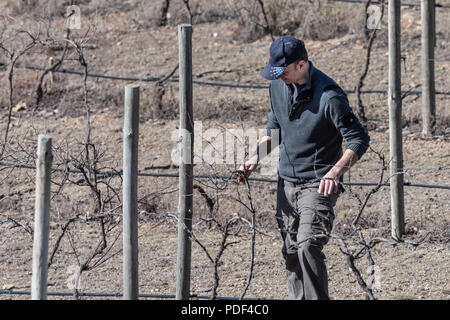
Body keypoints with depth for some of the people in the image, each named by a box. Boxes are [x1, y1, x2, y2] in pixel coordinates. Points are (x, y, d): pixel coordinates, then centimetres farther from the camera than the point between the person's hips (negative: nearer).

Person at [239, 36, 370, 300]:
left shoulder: (329, 95, -20)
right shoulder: (278, 86, 3)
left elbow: (359, 140, -17)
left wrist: (335, 172, -31)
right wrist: (258, 156, 4)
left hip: (318, 185, -7)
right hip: (287, 183, 7)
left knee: (308, 247, -21)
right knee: (291, 252, 12)